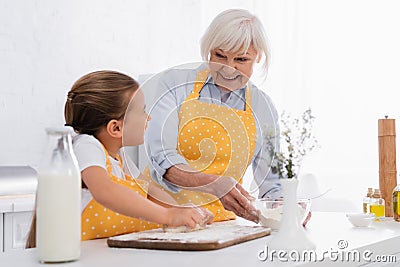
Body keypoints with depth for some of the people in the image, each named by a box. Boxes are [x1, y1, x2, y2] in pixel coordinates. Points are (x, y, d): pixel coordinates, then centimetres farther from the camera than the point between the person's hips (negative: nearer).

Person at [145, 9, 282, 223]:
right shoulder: (174, 83, -2)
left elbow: (271, 184, 11)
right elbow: (161, 157, -13)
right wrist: (212, 184, -30)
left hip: (219, 224, 1)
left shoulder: (262, 107, 6)